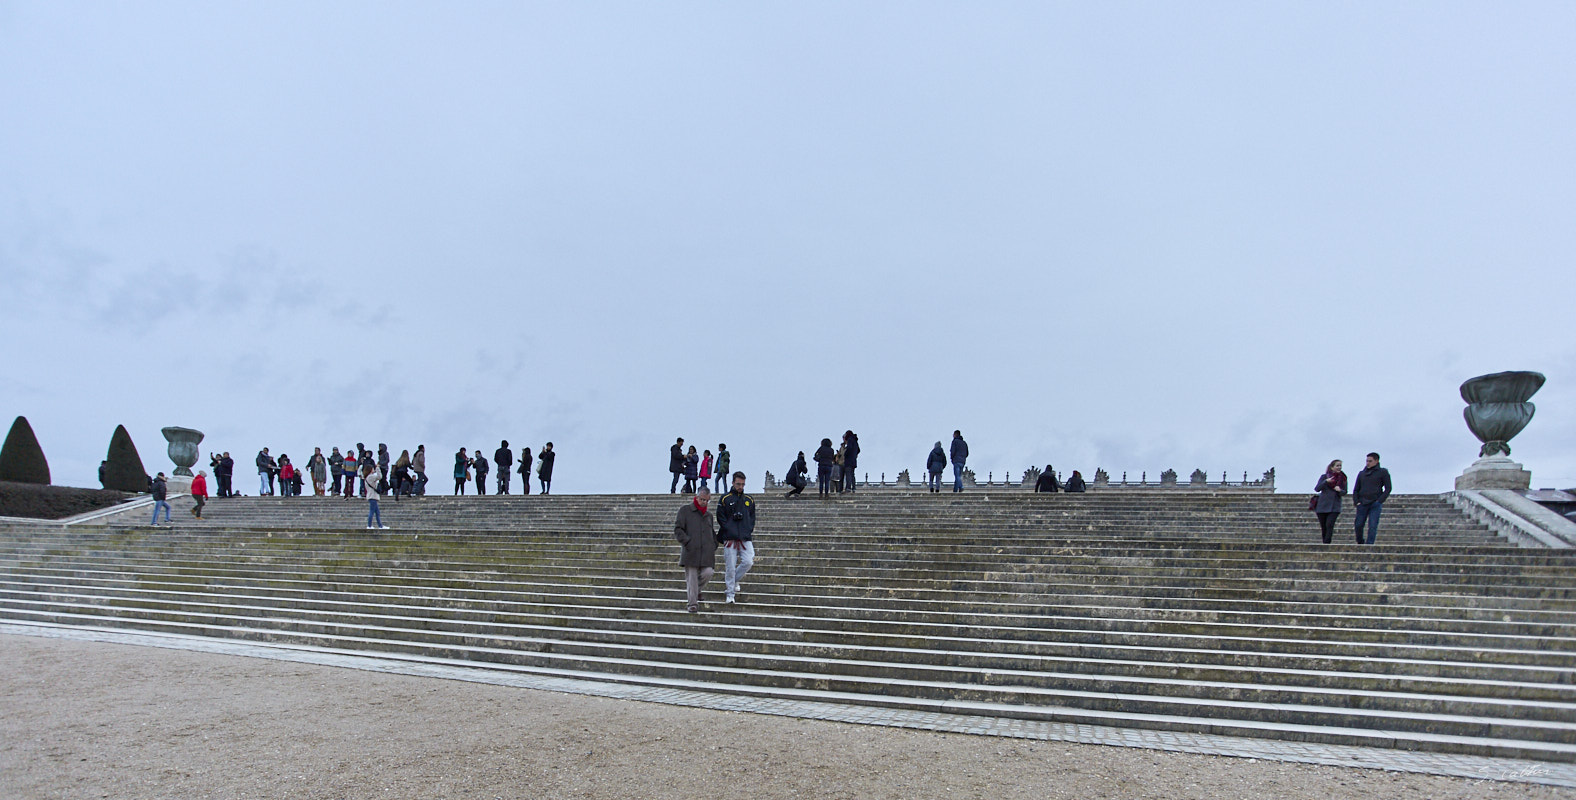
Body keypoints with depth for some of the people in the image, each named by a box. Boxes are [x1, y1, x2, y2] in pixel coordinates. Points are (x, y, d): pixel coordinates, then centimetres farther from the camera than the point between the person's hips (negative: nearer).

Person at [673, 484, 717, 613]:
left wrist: (714, 545, 15)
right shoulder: (685, 510, 5)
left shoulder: (708, 514, 20)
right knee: (691, 576, -5)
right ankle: (693, 603, 5)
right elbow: (677, 529, 0)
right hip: (690, 551, -4)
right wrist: (687, 542, -10)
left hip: (706, 552, 4)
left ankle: (695, 589, 19)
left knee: (708, 573, -11)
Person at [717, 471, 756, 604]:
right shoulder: (725, 499, 3)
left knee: (748, 562, -10)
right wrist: (729, 529, -8)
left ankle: (734, 580, 18)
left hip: (746, 538, 3)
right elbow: (720, 517, 2)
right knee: (730, 566, -3)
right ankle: (730, 594, 8)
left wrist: (749, 530, 4)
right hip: (730, 538, -3)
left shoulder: (749, 500, 14)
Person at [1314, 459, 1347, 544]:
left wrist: (1340, 490, -14)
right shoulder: (1324, 476, 0)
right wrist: (1326, 482, -21)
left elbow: (1345, 492, 9)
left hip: (1335, 507, 0)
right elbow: (1317, 489, -7)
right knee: (1323, 527, 5)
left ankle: (1326, 544, -15)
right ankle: (1325, 543, 18)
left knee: (1329, 525, -16)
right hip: (1322, 505, 0)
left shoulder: (1343, 478, 5)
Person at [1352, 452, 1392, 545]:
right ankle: (1360, 543, 15)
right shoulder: (1361, 474, 16)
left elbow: (1388, 488, 2)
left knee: (1372, 526, -9)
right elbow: (1356, 490, 18)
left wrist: (1380, 501, -9)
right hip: (1362, 504, 3)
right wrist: (1356, 501, 3)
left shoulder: (1383, 472, 6)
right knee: (1358, 525, -1)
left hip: (1375, 504, -3)